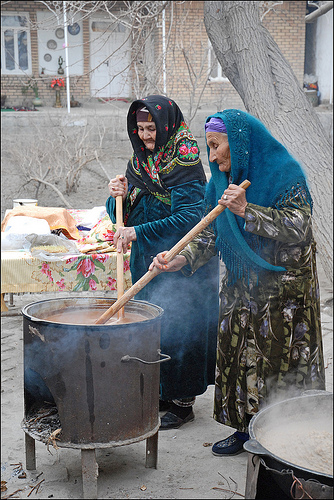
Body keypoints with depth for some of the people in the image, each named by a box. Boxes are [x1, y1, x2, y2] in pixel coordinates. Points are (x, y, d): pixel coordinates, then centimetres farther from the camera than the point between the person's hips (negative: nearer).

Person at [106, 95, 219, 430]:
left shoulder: (186, 165, -14)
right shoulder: (139, 162, 8)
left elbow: (189, 219, -23)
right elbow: (122, 214, 10)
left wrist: (139, 232, -27)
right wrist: (118, 197, -13)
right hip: (145, 261, 7)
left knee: (177, 327, -2)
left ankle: (183, 402, 13)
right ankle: (163, 392, 28)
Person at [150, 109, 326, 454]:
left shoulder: (283, 173, -16)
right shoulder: (223, 181, 3)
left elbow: (298, 226, -25)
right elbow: (210, 235, 2)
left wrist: (246, 211, -33)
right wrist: (180, 260, -15)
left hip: (285, 287, -6)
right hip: (241, 286, 6)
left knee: (281, 358, 1)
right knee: (239, 353, 9)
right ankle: (245, 428, 24)